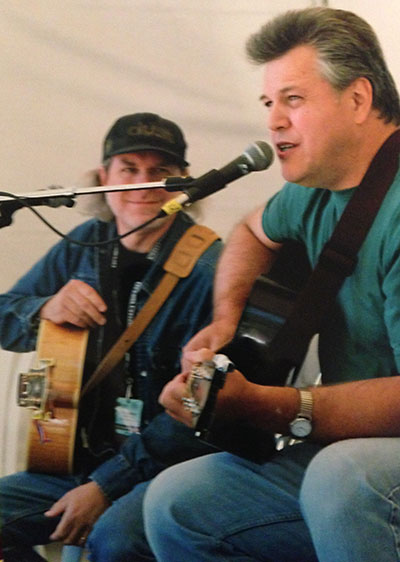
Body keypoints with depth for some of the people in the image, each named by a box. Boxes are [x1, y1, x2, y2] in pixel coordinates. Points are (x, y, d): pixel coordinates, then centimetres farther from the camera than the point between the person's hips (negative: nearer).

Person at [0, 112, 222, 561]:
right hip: (87, 456, 7)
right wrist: (45, 309, -7)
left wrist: (106, 485, -17)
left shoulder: (207, 271, -13)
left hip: (173, 468, -7)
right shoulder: (86, 245, 8)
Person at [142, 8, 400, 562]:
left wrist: (261, 405, -32)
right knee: (173, 504, 1)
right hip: (342, 454, 9)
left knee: (343, 475, -39)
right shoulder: (318, 193, 10)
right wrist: (226, 320, 14)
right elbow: (253, 233, 34)